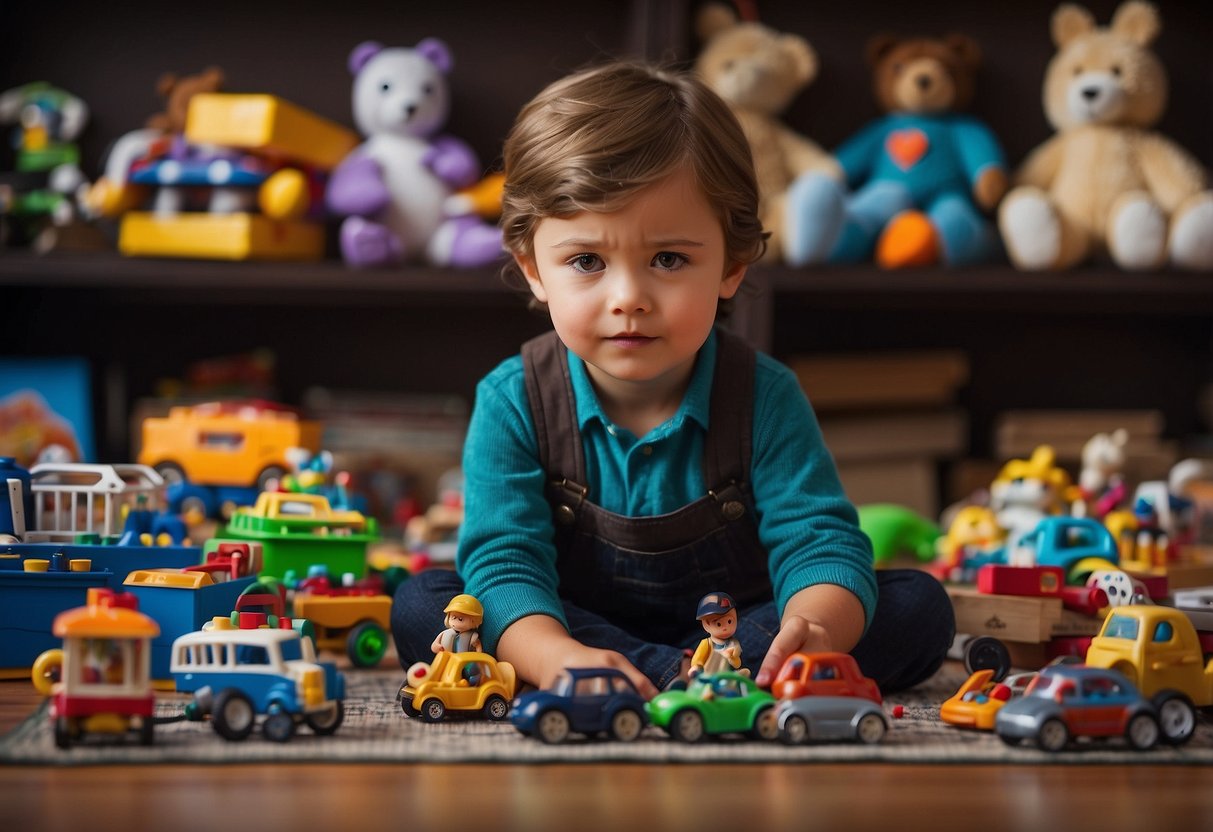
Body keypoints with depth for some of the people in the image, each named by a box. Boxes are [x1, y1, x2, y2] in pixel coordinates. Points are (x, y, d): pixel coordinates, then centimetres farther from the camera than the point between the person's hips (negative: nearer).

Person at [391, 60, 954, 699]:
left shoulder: (766, 399, -13)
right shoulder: (512, 402, -14)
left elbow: (822, 545, -22)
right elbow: (503, 561, -22)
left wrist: (814, 629, -47)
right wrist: (557, 657, -45)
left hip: (738, 628, 0)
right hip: (575, 628, 0)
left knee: (919, 608, -18)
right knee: (419, 606, -25)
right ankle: (689, 680, -29)